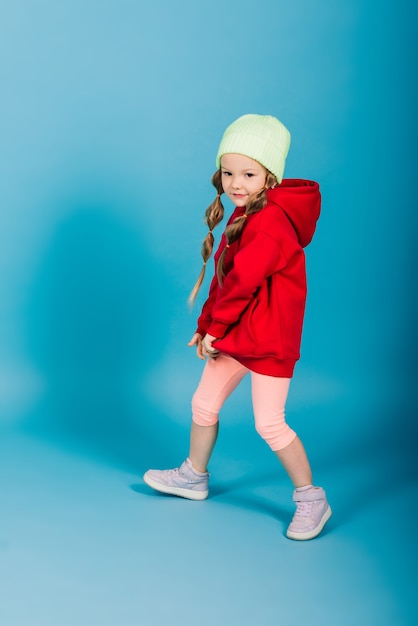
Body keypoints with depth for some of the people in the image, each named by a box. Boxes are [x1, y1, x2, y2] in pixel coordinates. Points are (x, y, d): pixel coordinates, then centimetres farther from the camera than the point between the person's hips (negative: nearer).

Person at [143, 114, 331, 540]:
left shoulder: (272, 222, -24)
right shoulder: (242, 215, 9)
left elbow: (242, 280, -26)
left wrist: (216, 327, -14)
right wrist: (206, 325, 8)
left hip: (269, 338, -9)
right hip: (233, 332, 9)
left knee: (269, 425, -5)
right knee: (203, 404, 18)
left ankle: (311, 500, 12)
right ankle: (194, 477, 39)